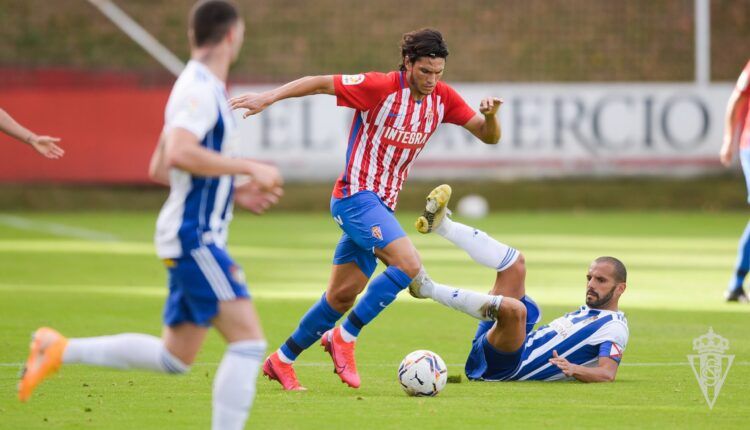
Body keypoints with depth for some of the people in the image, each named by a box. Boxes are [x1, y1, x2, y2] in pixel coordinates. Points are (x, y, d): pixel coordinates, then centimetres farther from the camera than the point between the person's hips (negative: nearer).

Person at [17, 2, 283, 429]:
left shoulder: (200, 87, 17)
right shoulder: (201, 88, -14)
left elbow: (160, 168, 24)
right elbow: (179, 154, -30)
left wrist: (233, 185, 23)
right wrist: (249, 168, -24)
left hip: (197, 239, 10)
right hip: (194, 237, -10)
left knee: (173, 357, 14)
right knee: (249, 339, -15)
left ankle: (60, 350, 16)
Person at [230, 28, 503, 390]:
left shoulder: (442, 97, 3)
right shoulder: (381, 87, -15)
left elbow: (489, 136, 5)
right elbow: (320, 83, -10)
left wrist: (490, 114, -17)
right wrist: (268, 98, -16)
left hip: (381, 205, 7)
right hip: (356, 195, -7)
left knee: (343, 295, 9)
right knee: (408, 265, -23)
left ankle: (282, 360, 22)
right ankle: (344, 337, -11)